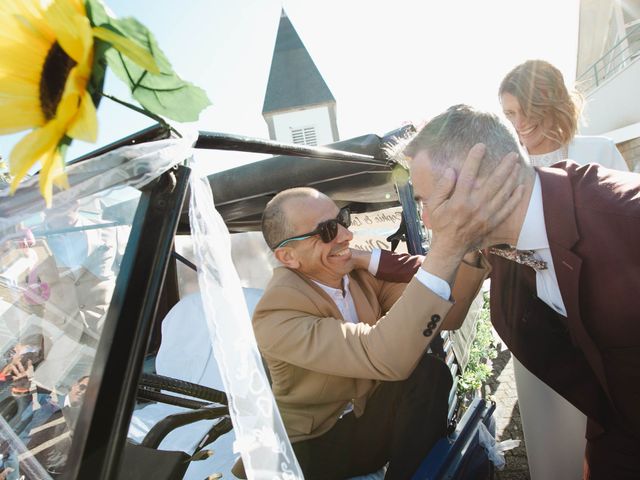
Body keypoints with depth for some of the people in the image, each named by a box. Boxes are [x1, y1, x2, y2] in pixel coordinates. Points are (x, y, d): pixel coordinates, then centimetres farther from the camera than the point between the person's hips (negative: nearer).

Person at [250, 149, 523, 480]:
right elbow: (386, 359, -42)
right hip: (316, 443, -3)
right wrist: (447, 245, -49)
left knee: (431, 373, -23)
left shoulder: (364, 267, -10)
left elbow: (444, 317, -14)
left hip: (373, 414, 4)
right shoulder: (275, 316, -28)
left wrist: (470, 246, -31)